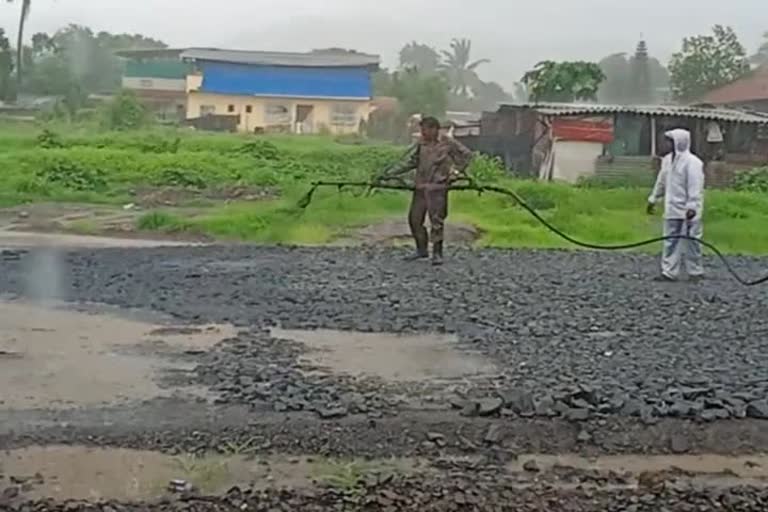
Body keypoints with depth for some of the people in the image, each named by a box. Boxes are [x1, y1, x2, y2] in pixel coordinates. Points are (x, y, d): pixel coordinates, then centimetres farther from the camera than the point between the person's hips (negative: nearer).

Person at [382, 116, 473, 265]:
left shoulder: (448, 143, -3)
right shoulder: (420, 144, 8)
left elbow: (466, 154, 5)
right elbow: (408, 162, 7)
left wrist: (456, 172, 1)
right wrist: (389, 174, -1)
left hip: (438, 187, -5)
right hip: (421, 187, 5)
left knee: (436, 220, -5)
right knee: (414, 218, 6)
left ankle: (437, 253, 5)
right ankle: (422, 249, 22)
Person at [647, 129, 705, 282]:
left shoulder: (692, 162, -15)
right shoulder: (667, 160, 10)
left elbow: (695, 187, -21)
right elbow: (661, 182, 20)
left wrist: (692, 207, -27)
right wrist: (653, 199, 24)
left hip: (687, 211, -8)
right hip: (672, 210, 8)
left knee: (690, 242, 1)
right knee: (671, 241, 8)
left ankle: (696, 272, 13)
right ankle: (669, 272, 12)